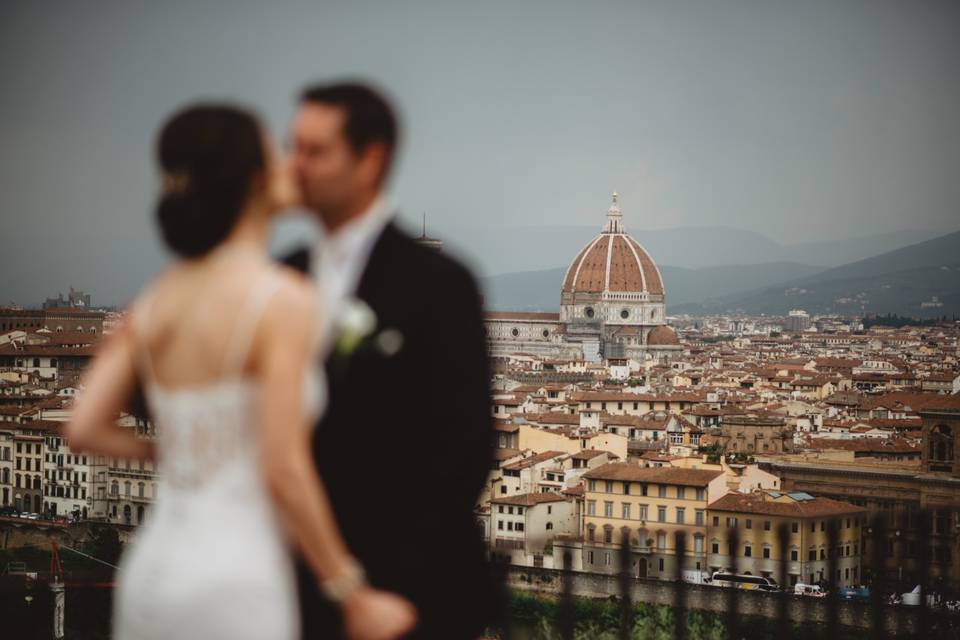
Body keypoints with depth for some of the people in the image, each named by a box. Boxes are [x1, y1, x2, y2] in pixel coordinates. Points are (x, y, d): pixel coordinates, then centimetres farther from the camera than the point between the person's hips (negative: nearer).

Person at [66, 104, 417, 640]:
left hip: (152, 572, 7)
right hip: (235, 582, -7)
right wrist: (356, 597, -10)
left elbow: (87, 430, 5)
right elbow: (284, 470, -17)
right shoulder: (285, 300, -12)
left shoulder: (156, 301, 8)